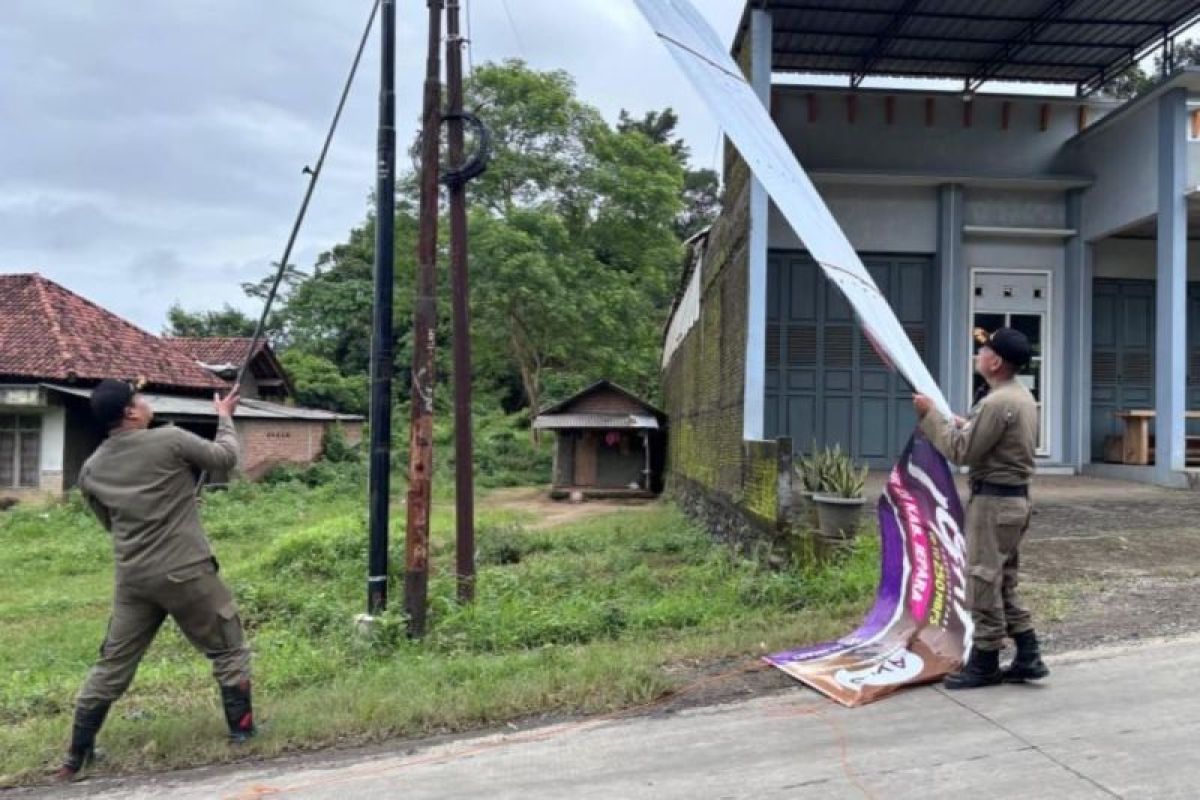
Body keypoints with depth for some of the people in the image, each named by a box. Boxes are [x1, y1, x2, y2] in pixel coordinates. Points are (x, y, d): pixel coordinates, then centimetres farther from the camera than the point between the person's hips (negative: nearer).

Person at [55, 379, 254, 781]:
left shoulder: (91, 469, 6)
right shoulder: (170, 440, -12)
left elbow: (110, 522, 18)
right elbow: (225, 457, 2)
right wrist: (225, 416, 17)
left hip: (132, 579, 5)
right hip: (186, 573, -5)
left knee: (112, 666, 17)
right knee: (229, 649, 12)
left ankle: (76, 756, 24)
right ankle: (241, 730, 18)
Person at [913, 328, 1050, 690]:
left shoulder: (997, 403, -20)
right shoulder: (1022, 396, 12)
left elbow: (961, 452, -18)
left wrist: (930, 415, -11)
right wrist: (963, 424, 18)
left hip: (994, 501, -10)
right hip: (1015, 498, 10)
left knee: (984, 582, 0)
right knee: (1004, 583, 16)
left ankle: (984, 664, 10)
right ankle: (1028, 658, 19)